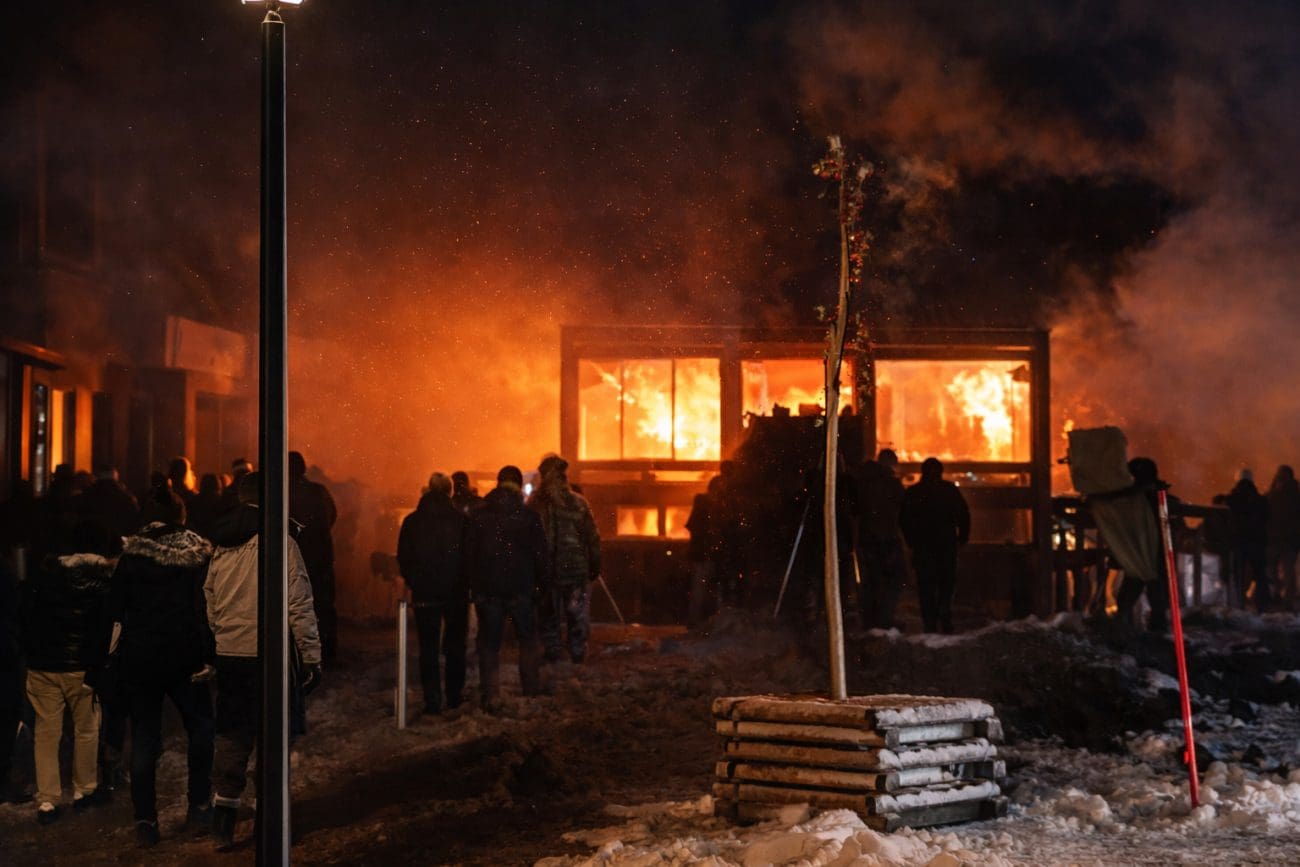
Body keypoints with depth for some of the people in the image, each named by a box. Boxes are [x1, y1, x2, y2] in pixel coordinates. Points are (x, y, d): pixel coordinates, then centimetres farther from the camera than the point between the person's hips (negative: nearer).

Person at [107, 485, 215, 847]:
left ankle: (145, 819, 2)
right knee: (200, 726, 16)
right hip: (183, 656, -1)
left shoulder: (131, 552, 1)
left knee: (143, 736, 6)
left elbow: (115, 605, 2)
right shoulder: (198, 552, -4)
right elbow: (204, 607, -8)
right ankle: (199, 806, 16)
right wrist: (208, 655, -4)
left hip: (138, 656, 2)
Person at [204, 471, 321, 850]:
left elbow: (209, 603, 13)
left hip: (229, 657, 4)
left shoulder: (220, 547, 7)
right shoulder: (280, 543, -9)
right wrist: (312, 656, -7)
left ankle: (224, 815, 4)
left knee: (232, 736, 11)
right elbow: (299, 605, -11)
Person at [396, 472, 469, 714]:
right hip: (456, 594, 0)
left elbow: (403, 559, 2)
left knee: (428, 649, 4)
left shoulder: (412, 521, -3)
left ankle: (432, 702, 0)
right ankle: (454, 698, 19)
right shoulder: (461, 519, -6)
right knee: (455, 646, 14)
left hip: (425, 594, 0)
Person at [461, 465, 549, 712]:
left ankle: (491, 696, 1)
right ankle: (531, 689, 18)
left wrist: (471, 585, 10)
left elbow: (467, 555, 2)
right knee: (527, 638, 17)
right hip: (520, 589, 0)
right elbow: (540, 554, -1)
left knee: (489, 644, 6)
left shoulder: (478, 517, -1)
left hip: (487, 590, 0)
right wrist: (542, 582, 11)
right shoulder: (529, 517, -4)